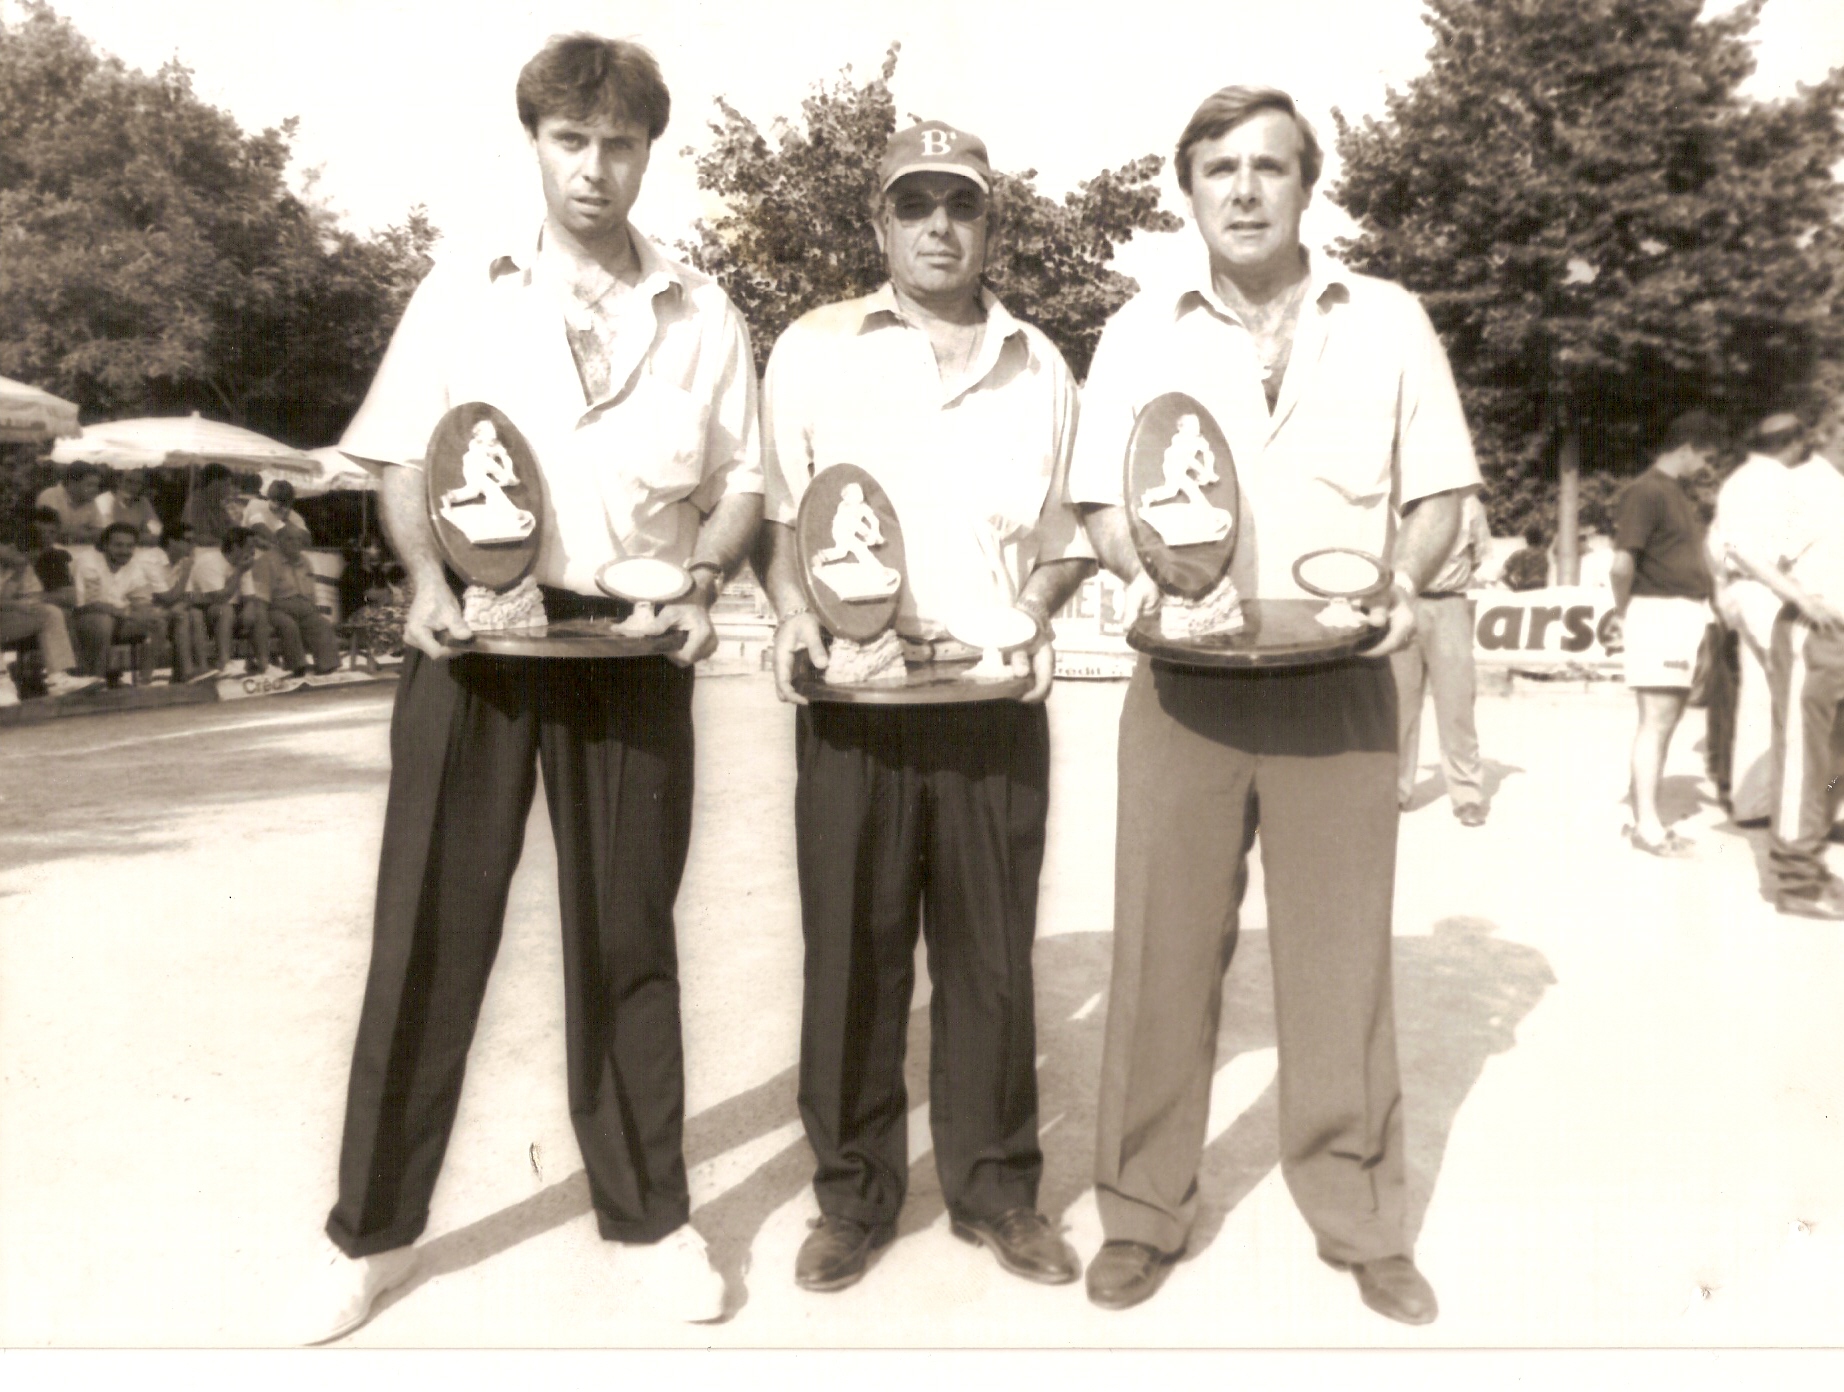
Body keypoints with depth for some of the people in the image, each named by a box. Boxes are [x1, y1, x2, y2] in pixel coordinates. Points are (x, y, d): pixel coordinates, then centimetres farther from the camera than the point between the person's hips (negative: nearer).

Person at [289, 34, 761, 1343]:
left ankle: (649, 1213, 22)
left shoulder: (704, 315, 8)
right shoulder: (460, 294, 7)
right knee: (430, 928, 3)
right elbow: (403, 462, 6)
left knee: (627, 932, 7)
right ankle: (374, 1228, 19)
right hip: (476, 636, 0)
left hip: (630, 647, 1)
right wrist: (429, 585, -11)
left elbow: (742, 478, 9)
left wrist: (701, 582, -9)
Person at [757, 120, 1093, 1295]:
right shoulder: (814, 349, 8)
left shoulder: (1040, 366, 15)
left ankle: (995, 1186, 21)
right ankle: (854, 1193, 19)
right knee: (853, 947, 4)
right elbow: (778, 512, 6)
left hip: (998, 697, 2)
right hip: (853, 694, -1)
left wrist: (1037, 612, -1)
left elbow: (1068, 532, 17)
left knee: (991, 951, 7)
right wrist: (794, 611, -11)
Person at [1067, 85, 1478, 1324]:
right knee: (1163, 949, 5)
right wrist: (1143, 571, -13)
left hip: (1338, 683, 0)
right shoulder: (1140, 333, 8)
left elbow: (1440, 492, 8)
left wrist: (1404, 577, -12)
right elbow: (1104, 499, 7)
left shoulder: (1391, 322, 7)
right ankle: (1145, 1210, 19)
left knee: (1343, 953, 6)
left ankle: (1362, 1221, 22)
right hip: (1186, 682, 1)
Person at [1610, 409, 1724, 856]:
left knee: (1664, 722, 11)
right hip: (1660, 614, -9)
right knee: (1656, 722, -7)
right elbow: (1622, 564, -18)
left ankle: (1643, 819, 17)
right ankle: (1647, 827, -2)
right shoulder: (1647, 491, -11)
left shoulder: (1678, 493, 18)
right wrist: (1626, 614, -6)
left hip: (1686, 615, 9)